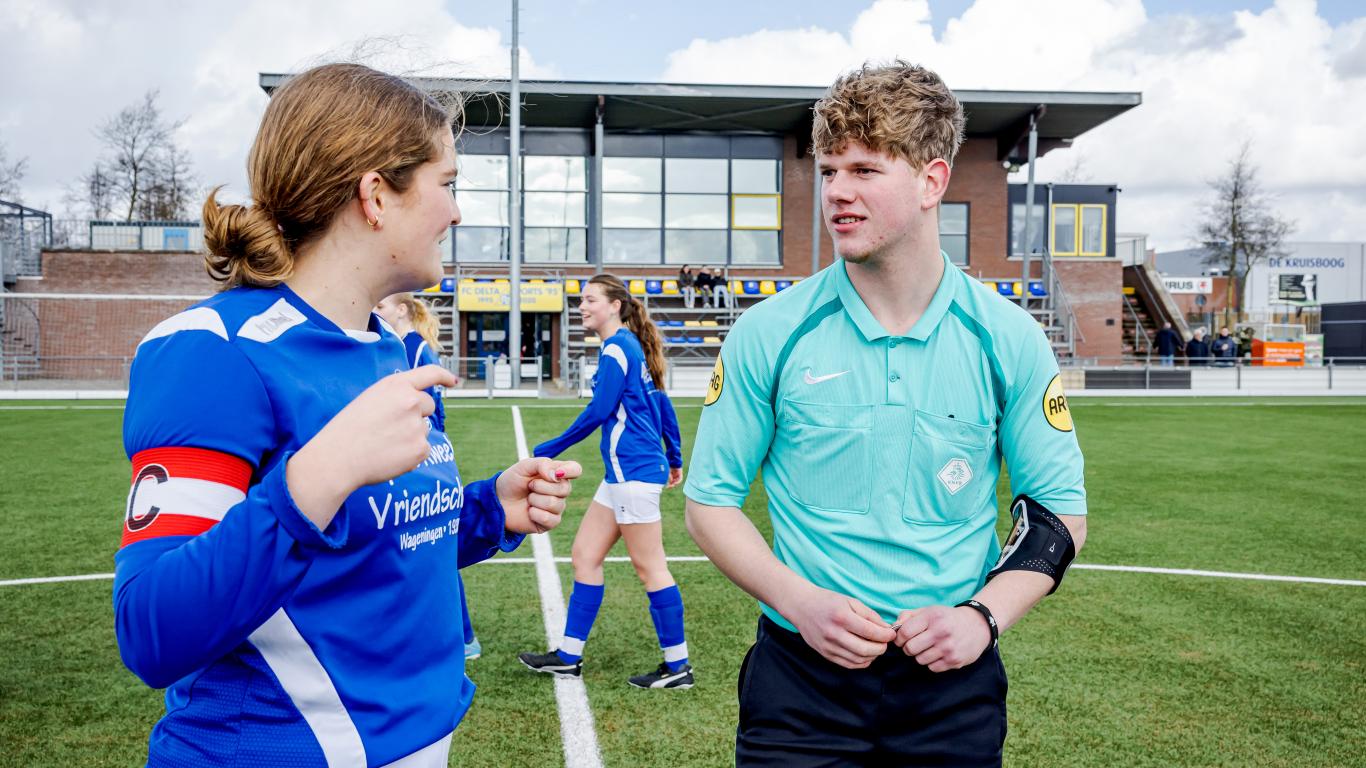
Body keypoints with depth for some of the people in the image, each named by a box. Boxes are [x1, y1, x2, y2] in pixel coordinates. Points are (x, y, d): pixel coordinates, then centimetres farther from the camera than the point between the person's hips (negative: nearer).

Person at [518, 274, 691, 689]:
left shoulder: (617, 348, -12)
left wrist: (551, 449, -6)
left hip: (633, 471, -10)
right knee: (585, 554, 12)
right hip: (623, 472, 10)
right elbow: (662, 405, 19)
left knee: (649, 566, -3)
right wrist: (675, 459, 25)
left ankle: (677, 667, 6)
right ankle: (568, 656, 19)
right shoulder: (632, 347, 16)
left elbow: (598, 411, -15)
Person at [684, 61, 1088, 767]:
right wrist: (801, 603, -15)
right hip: (801, 676, -1)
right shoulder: (768, 333, -7)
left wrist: (982, 616, -11)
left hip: (953, 682, 1)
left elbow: (1060, 511, 3)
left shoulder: (1007, 339, -4)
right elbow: (710, 501, -2)